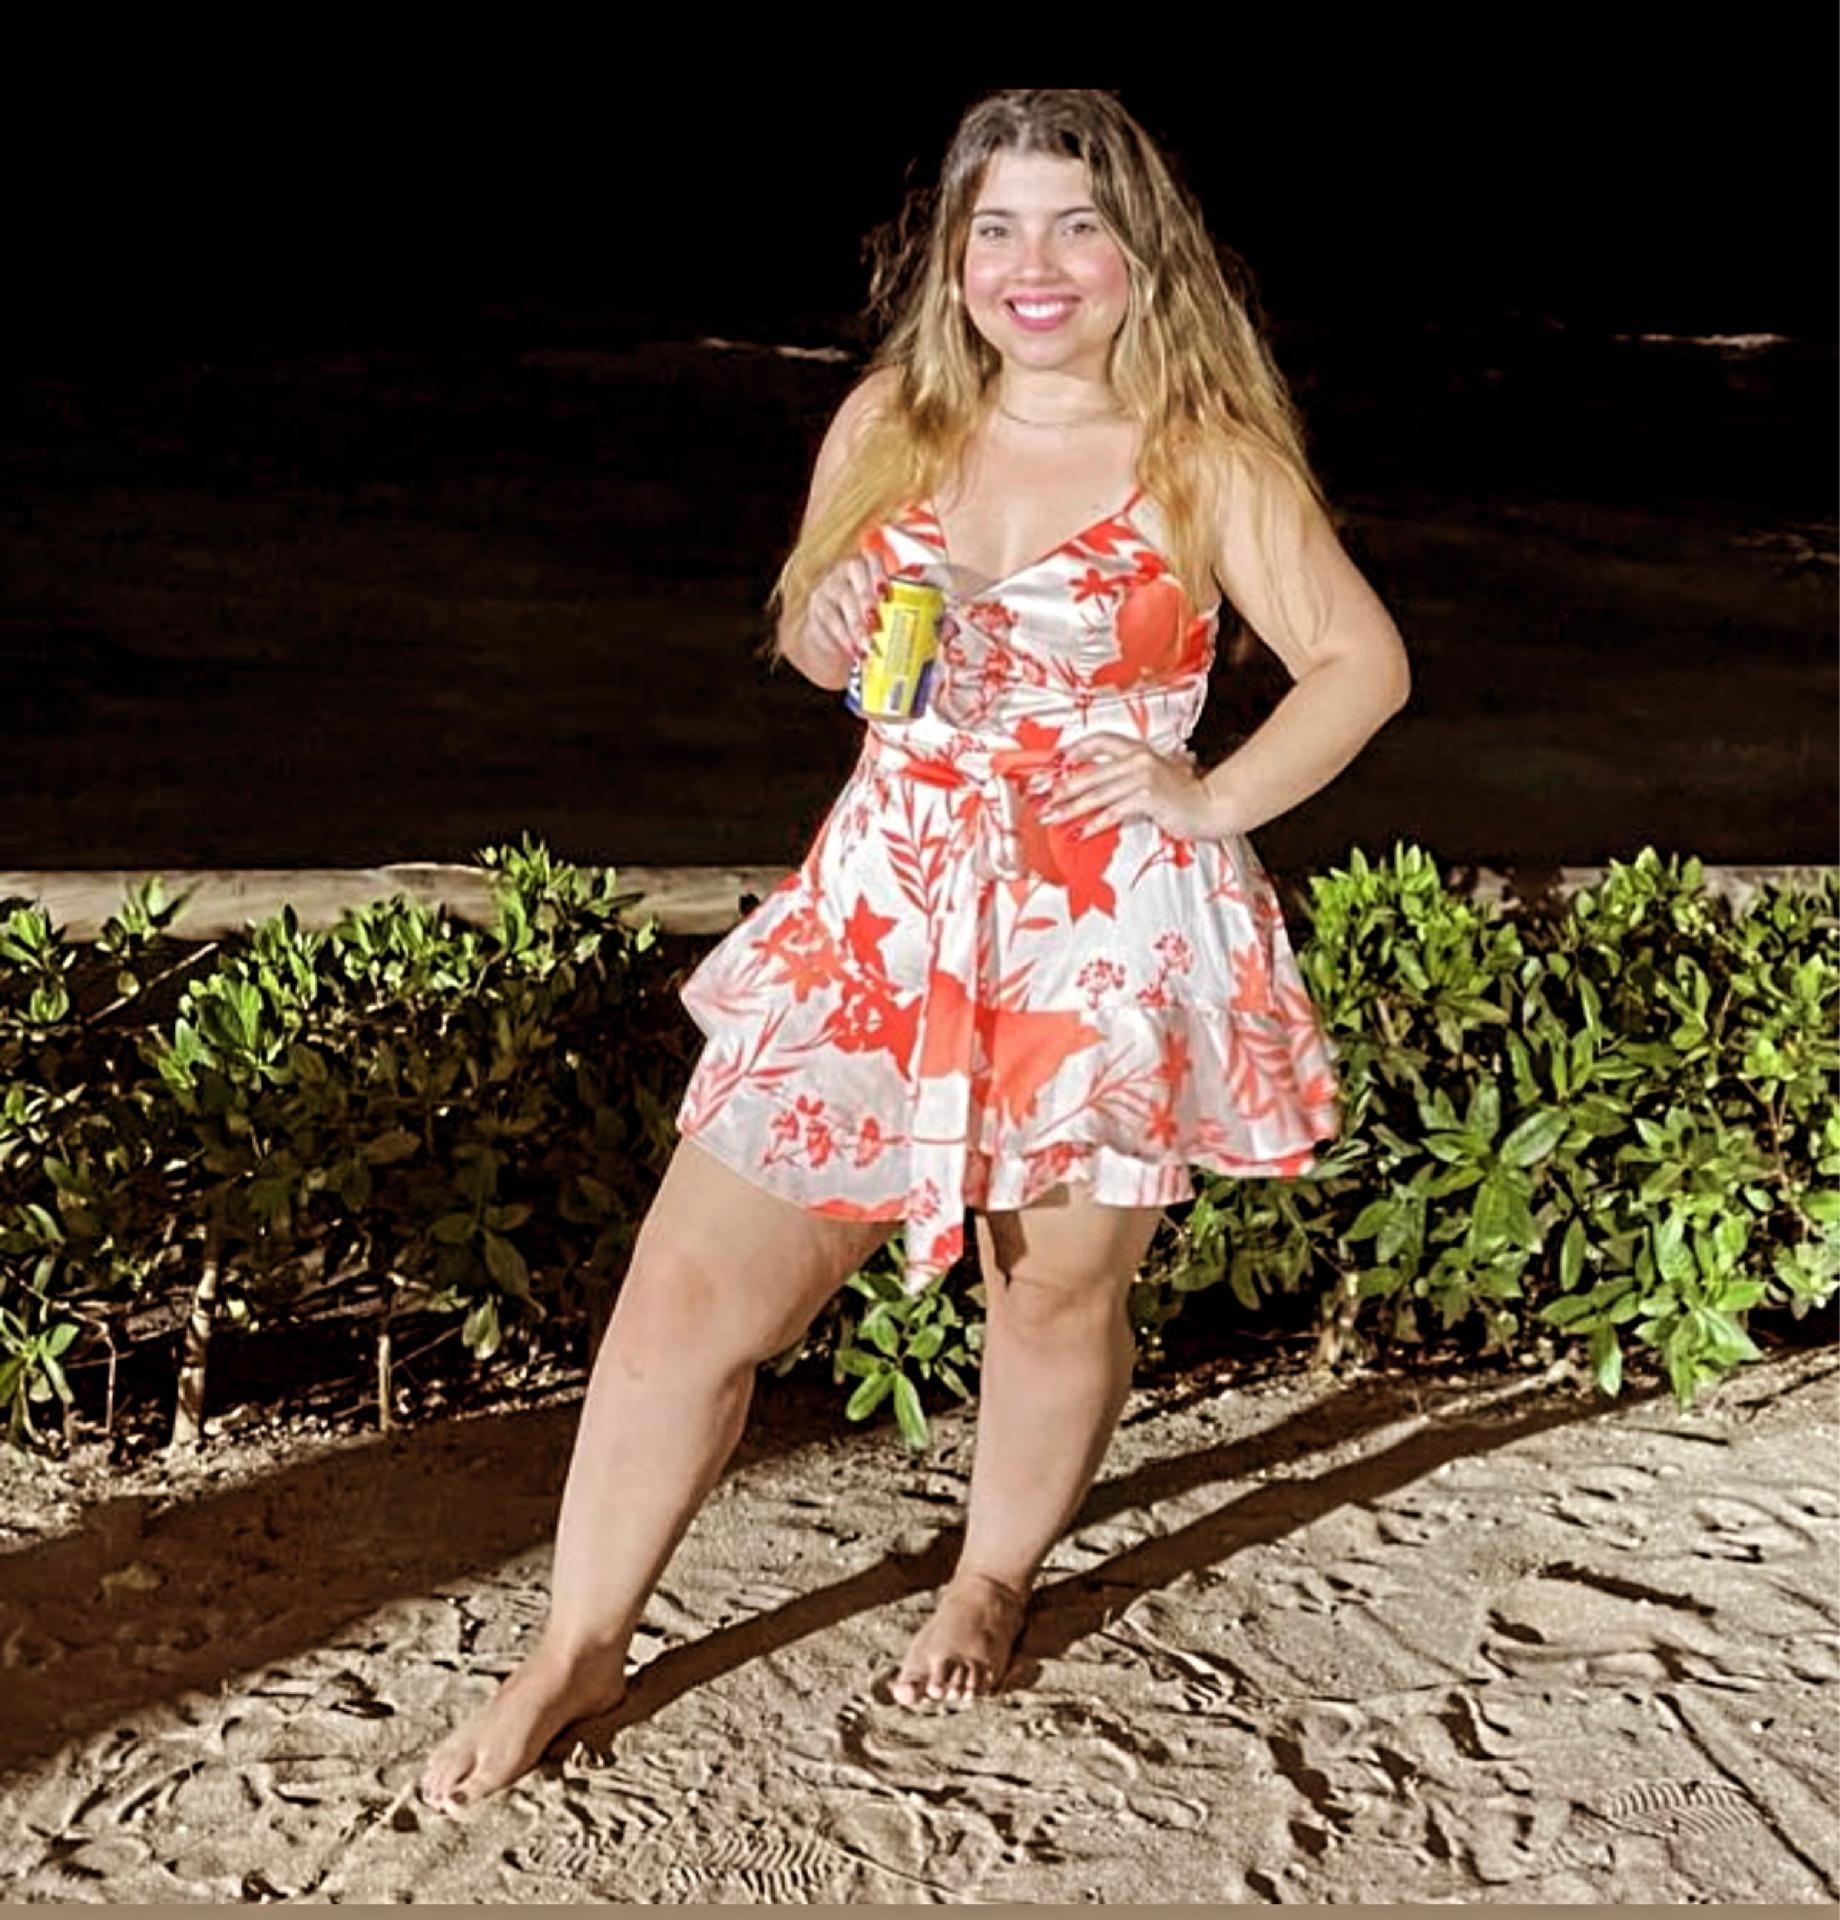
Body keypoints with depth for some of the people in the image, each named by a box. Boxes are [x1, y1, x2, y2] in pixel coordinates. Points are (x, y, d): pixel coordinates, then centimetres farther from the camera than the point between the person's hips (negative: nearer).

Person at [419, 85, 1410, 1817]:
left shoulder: (1210, 459, -3)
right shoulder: (887, 423, 7)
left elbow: (1362, 662, 1)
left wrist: (1211, 796, -11)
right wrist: (828, 623, -4)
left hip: (1110, 938, -2)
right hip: (884, 910, 3)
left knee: (1057, 1289, 9)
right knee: (697, 1279, -1)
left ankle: (992, 1583, 38)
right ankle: (580, 1644, 15)